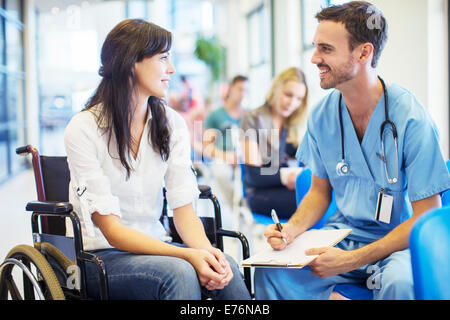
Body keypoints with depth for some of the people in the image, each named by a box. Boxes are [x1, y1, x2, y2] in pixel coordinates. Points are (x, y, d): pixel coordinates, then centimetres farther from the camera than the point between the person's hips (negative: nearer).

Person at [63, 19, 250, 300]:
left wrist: (206, 249, -25)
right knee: (179, 272, -34)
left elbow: (183, 207, -2)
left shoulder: (172, 124, 5)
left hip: (154, 245, 5)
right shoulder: (83, 129, -13)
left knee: (226, 268, -26)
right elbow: (111, 228, -18)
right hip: (100, 256, -4)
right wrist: (186, 254, -31)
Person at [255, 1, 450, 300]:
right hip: (342, 237, 4)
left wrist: (351, 260, -21)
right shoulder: (322, 116, 1)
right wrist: (292, 229, -9)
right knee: (269, 270, -22)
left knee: (401, 281, -37)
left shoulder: (412, 120, -15)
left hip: (399, 243, -4)